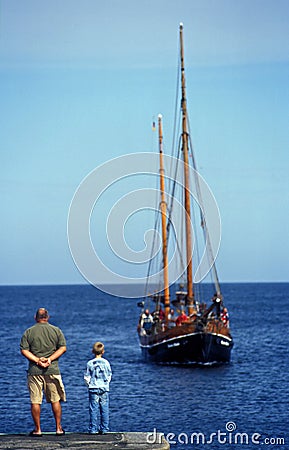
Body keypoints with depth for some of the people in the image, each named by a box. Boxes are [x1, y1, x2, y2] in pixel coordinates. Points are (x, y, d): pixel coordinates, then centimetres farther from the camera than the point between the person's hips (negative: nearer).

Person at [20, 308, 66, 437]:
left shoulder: (28, 332, 3)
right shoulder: (56, 330, 5)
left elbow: (24, 350, -6)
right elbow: (63, 348, -1)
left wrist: (37, 360, -10)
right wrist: (50, 359, -7)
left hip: (34, 371, -1)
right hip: (52, 370, 1)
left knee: (35, 401, 4)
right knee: (55, 400, 9)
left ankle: (37, 429, 5)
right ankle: (59, 428, 11)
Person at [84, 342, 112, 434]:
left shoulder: (90, 363, -3)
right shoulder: (106, 363, 0)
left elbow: (87, 377, 0)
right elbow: (109, 376, 8)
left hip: (93, 389, -1)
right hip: (104, 389, 1)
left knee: (93, 409, 1)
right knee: (104, 409, 5)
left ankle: (93, 429, -1)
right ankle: (104, 429, 5)